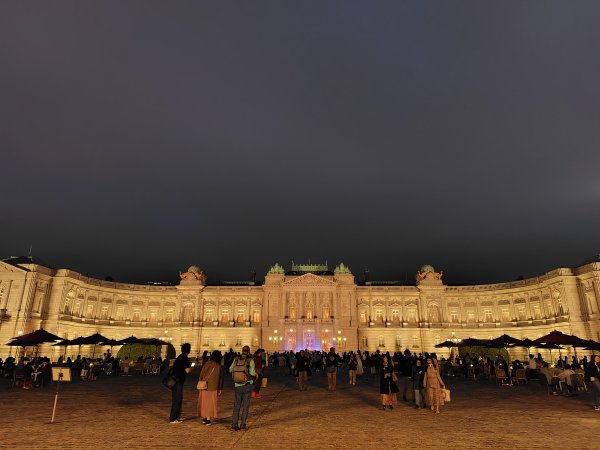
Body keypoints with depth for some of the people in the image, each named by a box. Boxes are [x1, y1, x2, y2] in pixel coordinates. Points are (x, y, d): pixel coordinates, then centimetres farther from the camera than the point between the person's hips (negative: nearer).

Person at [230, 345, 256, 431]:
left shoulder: (236, 359, -3)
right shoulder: (250, 360, -13)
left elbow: (231, 370, 10)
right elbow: (252, 373, -24)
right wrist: (255, 374, 0)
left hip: (237, 386, 3)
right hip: (247, 386, -2)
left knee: (236, 406, 12)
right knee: (245, 406, 9)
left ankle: (234, 425, 9)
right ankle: (243, 424, 9)